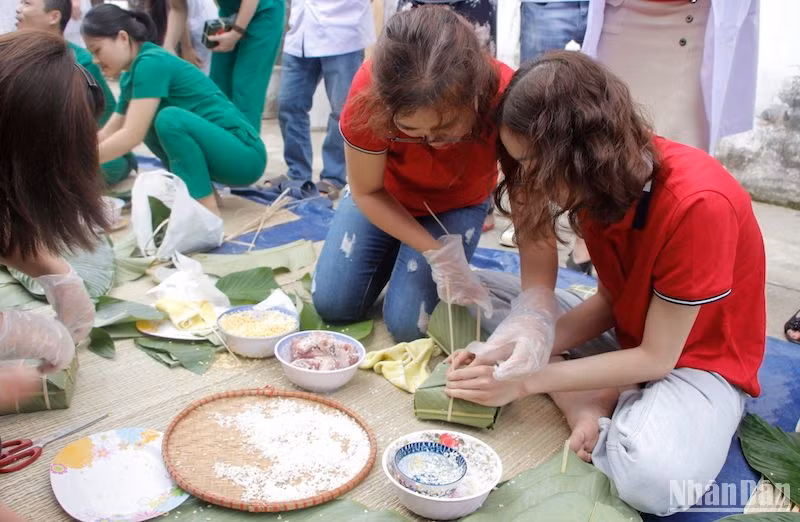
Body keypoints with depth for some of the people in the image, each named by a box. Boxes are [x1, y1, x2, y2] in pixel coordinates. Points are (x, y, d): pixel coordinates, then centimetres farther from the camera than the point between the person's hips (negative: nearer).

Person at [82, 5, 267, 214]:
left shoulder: (151, 63, -17)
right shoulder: (131, 76, 10)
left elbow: (130, 136, -22)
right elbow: (107, 135, 13)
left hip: (243, 154, -9)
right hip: (217, 148, 9)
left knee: (170, 118, -28)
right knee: (144, 120, 9)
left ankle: (207, 208, -20)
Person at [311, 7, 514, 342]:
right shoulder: (372, 93, -37)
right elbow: (366, 192, -20)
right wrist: (436, 252, -29)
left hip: (458, 205, -1)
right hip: (384, 197, 1)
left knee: (407, 323, -13)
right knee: (332, 303, -2)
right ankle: (396, 254, 26)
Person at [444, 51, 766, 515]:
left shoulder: (698, 204, -31)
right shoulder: (604, 181, -10)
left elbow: (656, 358, -23)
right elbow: (609, 300, -2)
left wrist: (526, 381, -24)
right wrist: (524, 347, -17)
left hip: (699, 358, -6)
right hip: (625, 337, 7)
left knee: (655, 477, -39)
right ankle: (594, 404, -17)